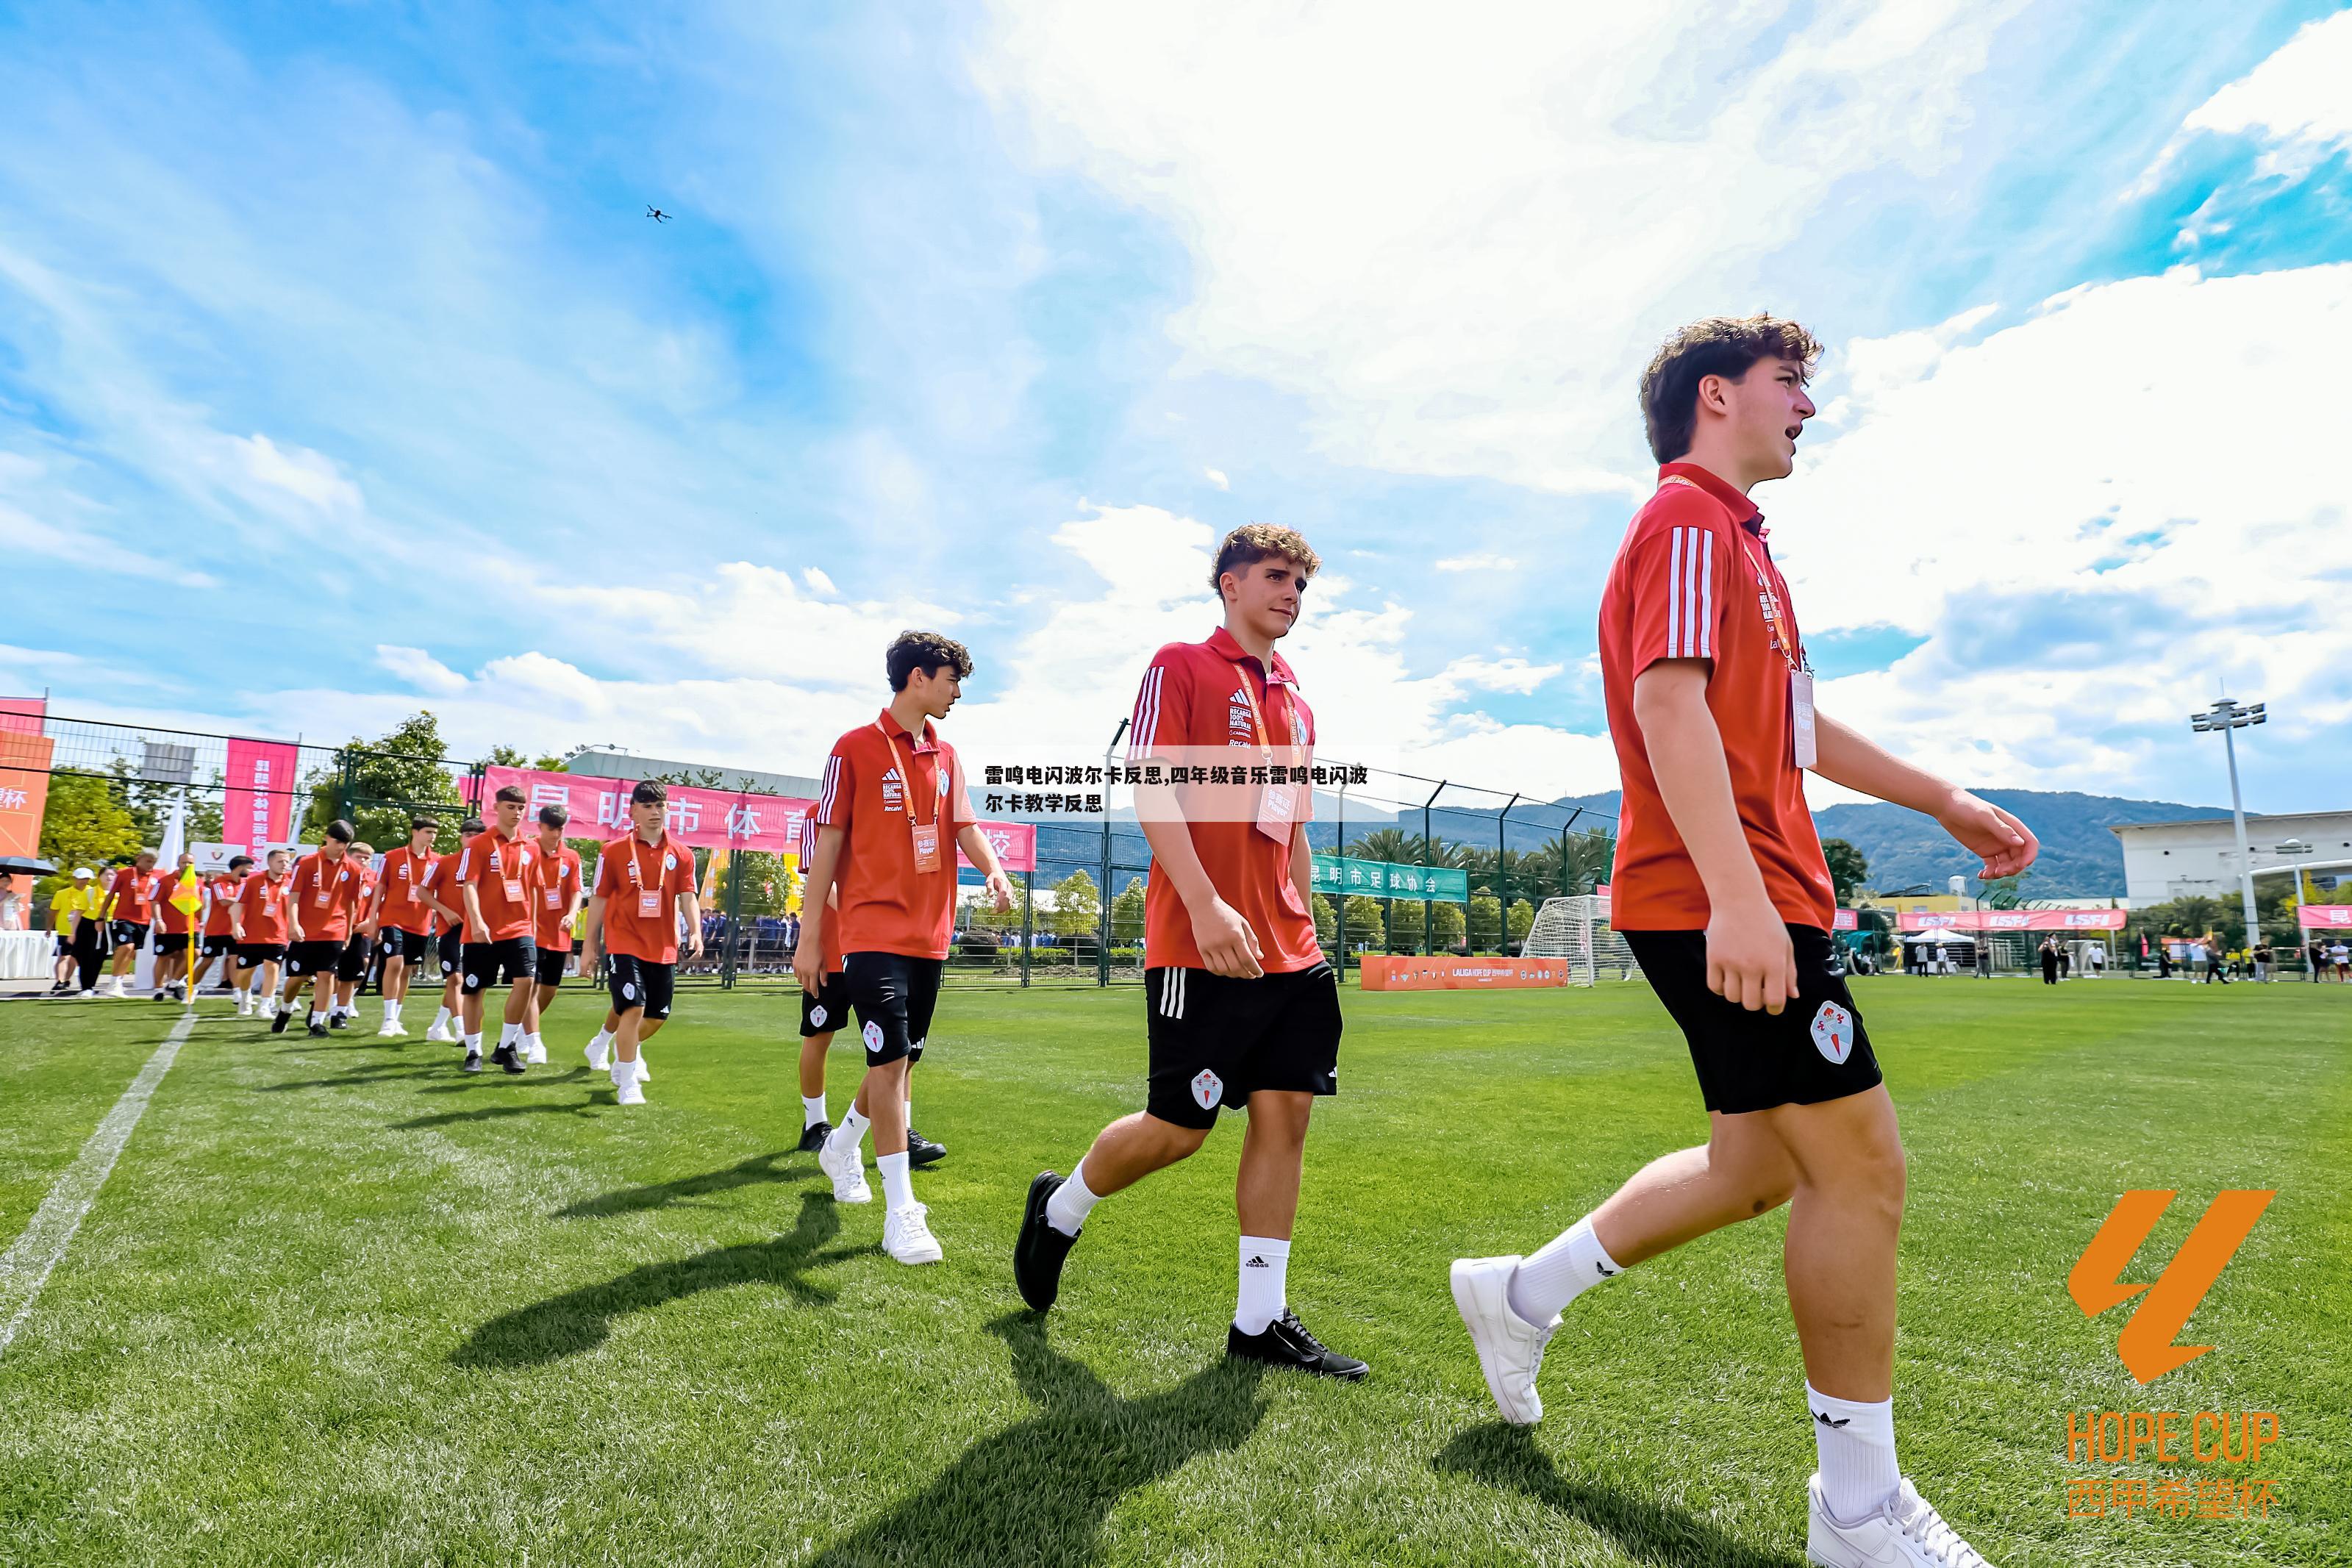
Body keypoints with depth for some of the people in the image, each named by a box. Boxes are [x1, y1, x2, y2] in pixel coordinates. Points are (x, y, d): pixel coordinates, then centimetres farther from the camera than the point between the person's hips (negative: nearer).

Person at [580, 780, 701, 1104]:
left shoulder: (681, 855, 5)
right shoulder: (613, 852, -1)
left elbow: (687, 898, 1)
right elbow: (599, 900, 2)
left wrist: (695, 932, -16)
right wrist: (590, 947, 2)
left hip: (663, 949, 4)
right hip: (624, 945, -4)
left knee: (658, 1016, 10)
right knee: (633, 1008, -15)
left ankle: (601, 1043, 39)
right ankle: (627, 1085, -1)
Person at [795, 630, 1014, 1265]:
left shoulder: (946, 756, 12)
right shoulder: (855, 748, -5)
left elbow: (964, 826, 9)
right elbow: (827, 844, -5)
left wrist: (993, 871, -14)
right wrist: (809, 939, -6)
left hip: (930, 936, 7)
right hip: (874, 932, -6)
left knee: (903, 1058, 16)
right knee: (890, 1059, -10)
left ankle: (842, 1147, 42)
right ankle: (900, 1212, -3)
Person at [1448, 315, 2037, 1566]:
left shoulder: (1732, 536, 26)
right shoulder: (1690, 522, -7)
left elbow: (1789, 721, 31)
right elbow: (1669, 705, -22)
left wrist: (1940, 799, 30)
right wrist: (1738, 896, -30)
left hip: (1750, 900, 11)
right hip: (1723, 902, -11)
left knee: (1760, 1164, 14)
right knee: (1860, 1167, -4)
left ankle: (1522, 1293, 25)